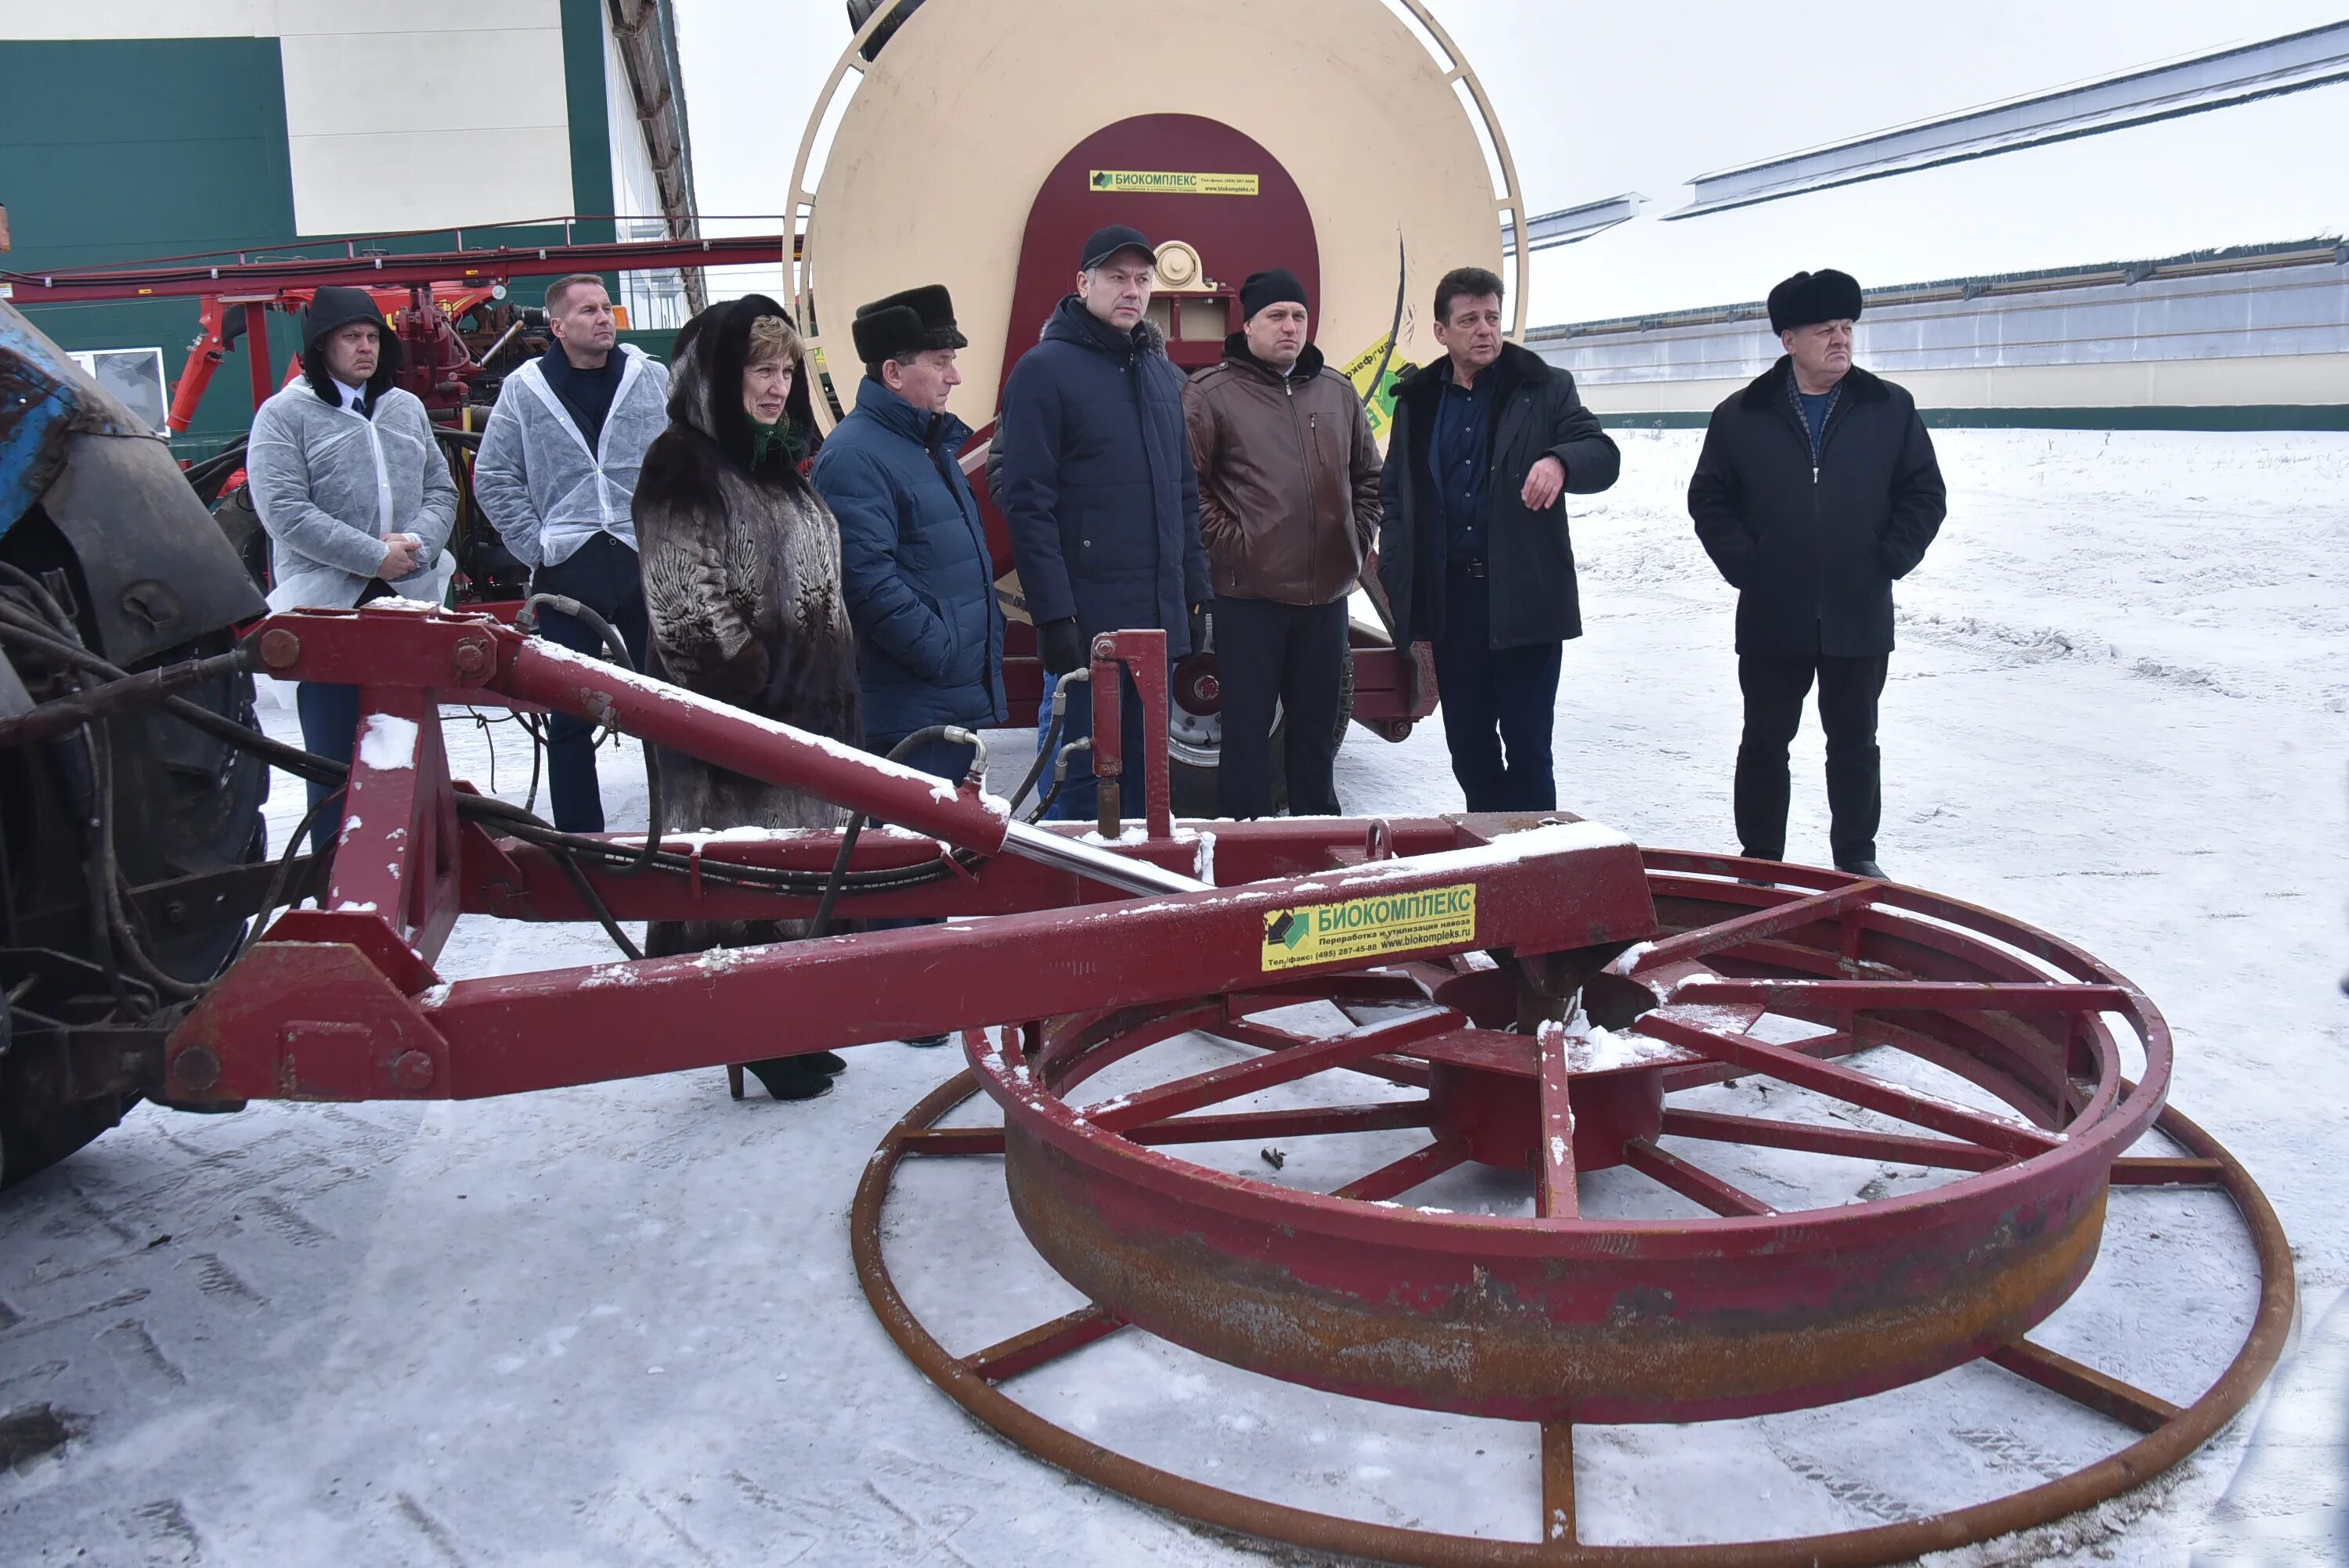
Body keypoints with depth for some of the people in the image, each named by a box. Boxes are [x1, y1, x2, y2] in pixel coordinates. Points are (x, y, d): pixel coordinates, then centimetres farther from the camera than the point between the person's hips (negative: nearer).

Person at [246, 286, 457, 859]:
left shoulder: (407, 408, 15)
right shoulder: (284, 415, -1)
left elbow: (441, 490, 14)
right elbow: (284, 511, -11)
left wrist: (417, 543, -7)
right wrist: (373, 556, -16)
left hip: (410, 599, 5)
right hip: (327, 607, -4)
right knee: (336, 754, -2)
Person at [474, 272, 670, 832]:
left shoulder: (652, 378, 5)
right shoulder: (523, 390, 5)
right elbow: (493, 478, 7)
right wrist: (535, 546, -2)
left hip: (647, 561, 0)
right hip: (565, 570, 0)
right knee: (569, 716, 4)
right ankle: (578, 840, 13)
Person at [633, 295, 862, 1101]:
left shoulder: (770, 460, 16)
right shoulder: (682, 466, -10)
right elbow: (688, 611, -15)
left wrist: (831, 694, 16)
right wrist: (753, 675, -16)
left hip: (801, 706, 9)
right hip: (734, 716, -9)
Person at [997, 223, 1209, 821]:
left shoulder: (1162, 373, 15)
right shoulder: (1044, 369, -6)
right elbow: (1028, 504, -12)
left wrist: (1195, 593, 14)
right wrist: (1053, 615, -17)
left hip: (1161, 616, 7)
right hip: (1088, 617, -7)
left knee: (1144, 771, 14)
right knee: (1083, 774, -1)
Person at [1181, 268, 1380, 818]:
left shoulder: (1337, 391, 13)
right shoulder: (1211, 394, -3)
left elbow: (1368, 476, 21)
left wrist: (1358, 539, 10)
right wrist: (1227, 541, -12)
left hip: (1326, 592, 5)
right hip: (1249, 593, -5)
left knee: (1317, 729, 15)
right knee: (1247, 730, 1)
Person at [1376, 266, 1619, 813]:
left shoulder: (1545, 388, 2)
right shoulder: (1417, 400, 12)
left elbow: (1603, 455, -7)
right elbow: (1396, 495, 15)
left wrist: (1559, 461, -30)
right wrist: (1396, 577, 3)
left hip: (1525, 598, -3)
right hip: (1450, 598, 4)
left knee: (1527, 746, -2)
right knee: (1467, 745, 11)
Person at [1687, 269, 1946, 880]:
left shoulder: (1890, 408, 3)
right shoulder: (1742, 416, 1)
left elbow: (1925, 495, 5)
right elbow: (1709, 499, 5)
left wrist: (1889, 560, -4)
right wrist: (1743, 564, -4)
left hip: (1860, 617, 0)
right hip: (1772, 618, 0)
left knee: (1854, 743, 10)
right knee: (1765, 743, 7)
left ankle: (1856, 857, 23)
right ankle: (1760, 859, 18)